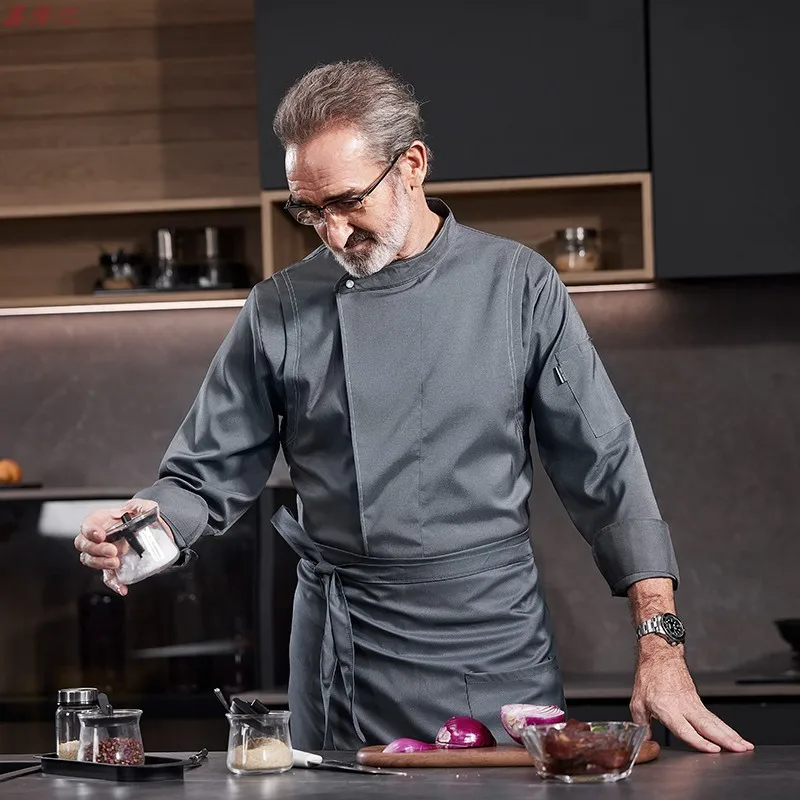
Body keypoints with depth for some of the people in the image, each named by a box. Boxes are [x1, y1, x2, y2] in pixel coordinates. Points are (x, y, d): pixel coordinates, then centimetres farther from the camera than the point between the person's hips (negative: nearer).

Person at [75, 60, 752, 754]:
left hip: (500, 647, 0)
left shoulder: (518, 285, 0)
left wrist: (660, 645, -6)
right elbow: (210, 478, 6)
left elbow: (606, 470, 0)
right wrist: (147, 524, -17)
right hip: (346, 664, 1)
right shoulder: (280, 312, 3)